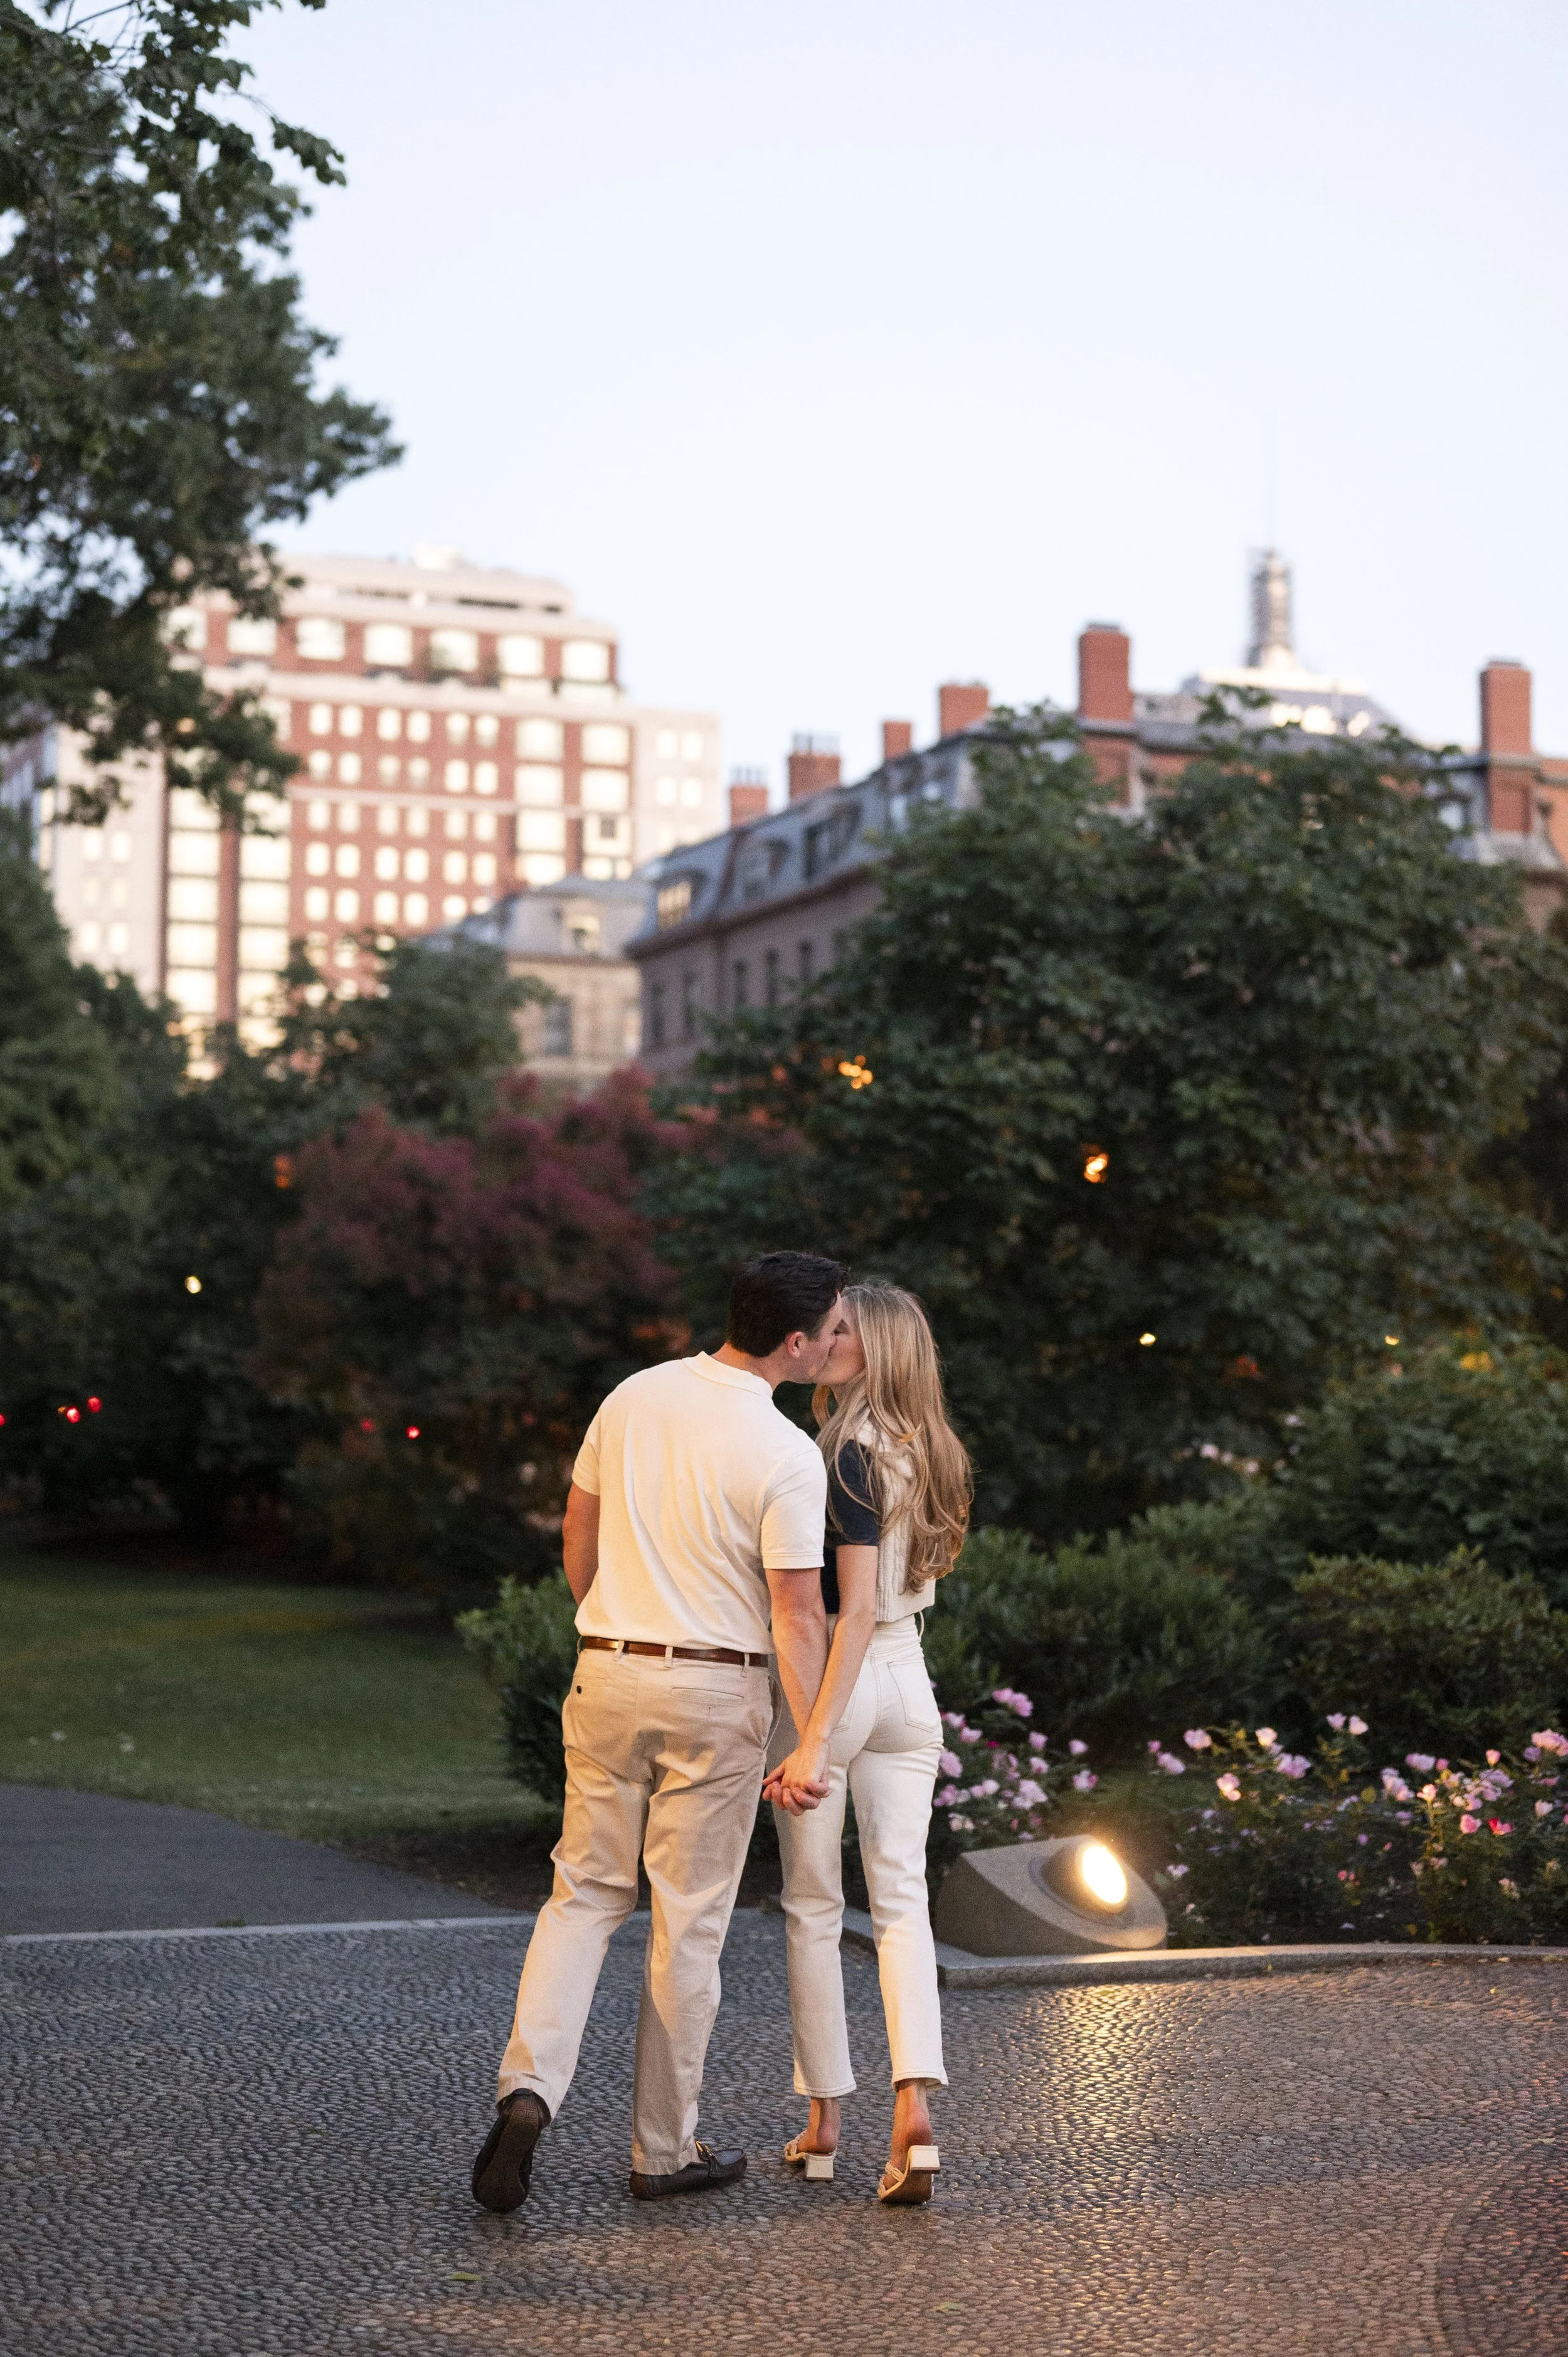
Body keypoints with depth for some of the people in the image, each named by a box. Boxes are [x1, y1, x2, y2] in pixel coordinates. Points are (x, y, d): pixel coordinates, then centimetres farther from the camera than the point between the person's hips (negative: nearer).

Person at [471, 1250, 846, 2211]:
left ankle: (530, 2086, -7)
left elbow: (579, 1528, 11)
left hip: (609, 1671, 4)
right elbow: (797, 1613, -15)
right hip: (718, 1695, -4)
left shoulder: (635, 1396, 2)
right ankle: (665, 2149, 15)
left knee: (586, 1892, 13)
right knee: (691, 1921, 7)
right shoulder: (788, 1455, -15)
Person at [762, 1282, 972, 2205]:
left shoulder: (853, 1456, -16)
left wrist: (814, 1741, -23)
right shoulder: (930, 1454, 8)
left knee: (815, 1907, 7)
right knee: (903, 1898, 5)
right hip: (911, 1685, 6)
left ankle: (825, 2120, 15)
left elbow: (856, 1609, -21)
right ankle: (916, 2106, -10)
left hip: (841, 1684, -6)